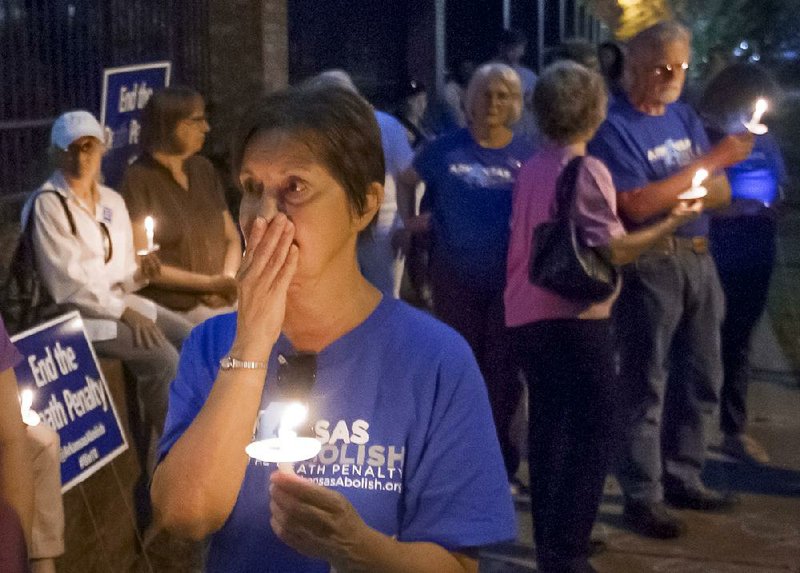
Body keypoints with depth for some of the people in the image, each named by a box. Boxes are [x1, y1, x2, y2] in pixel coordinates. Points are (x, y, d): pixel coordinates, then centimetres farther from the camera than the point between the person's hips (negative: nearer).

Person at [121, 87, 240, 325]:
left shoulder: (204, 169, 14)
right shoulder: (139, 179, -6)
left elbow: (232, 238, 17)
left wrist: (228, 280, -4)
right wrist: (209, 283, -13)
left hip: (222, 303, 6)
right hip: (172, 311, -6)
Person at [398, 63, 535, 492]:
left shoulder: (527, 154, -1)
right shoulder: (446, 149, 0)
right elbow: (405, 182, 15)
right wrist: (410, 221, 4)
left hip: (510, 279, 0)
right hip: (454, 277, 0)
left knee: (503, 370, 7)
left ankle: (500, 466, 18)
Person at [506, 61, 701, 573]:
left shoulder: (531, 169, 10)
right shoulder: (588, 170, -13)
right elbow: (611, 251, -18)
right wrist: (673, 221, -10)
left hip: (527, 316, 8)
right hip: (574, 319, -8)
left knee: (549, 430, 16)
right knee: (592, 435, -1)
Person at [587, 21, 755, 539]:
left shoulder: (685, 117, 11)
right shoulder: (616, 127, -11)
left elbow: (720, 192, 11)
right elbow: (637, 206, -21)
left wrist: (678, 191, -13)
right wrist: (712, 159, -20)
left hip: (698, 259, 8)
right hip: (649, 266, -7)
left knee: (701, 379, 15)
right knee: (646, 385, -1)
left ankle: (683, 478, 28)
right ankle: (644, 497, 6)